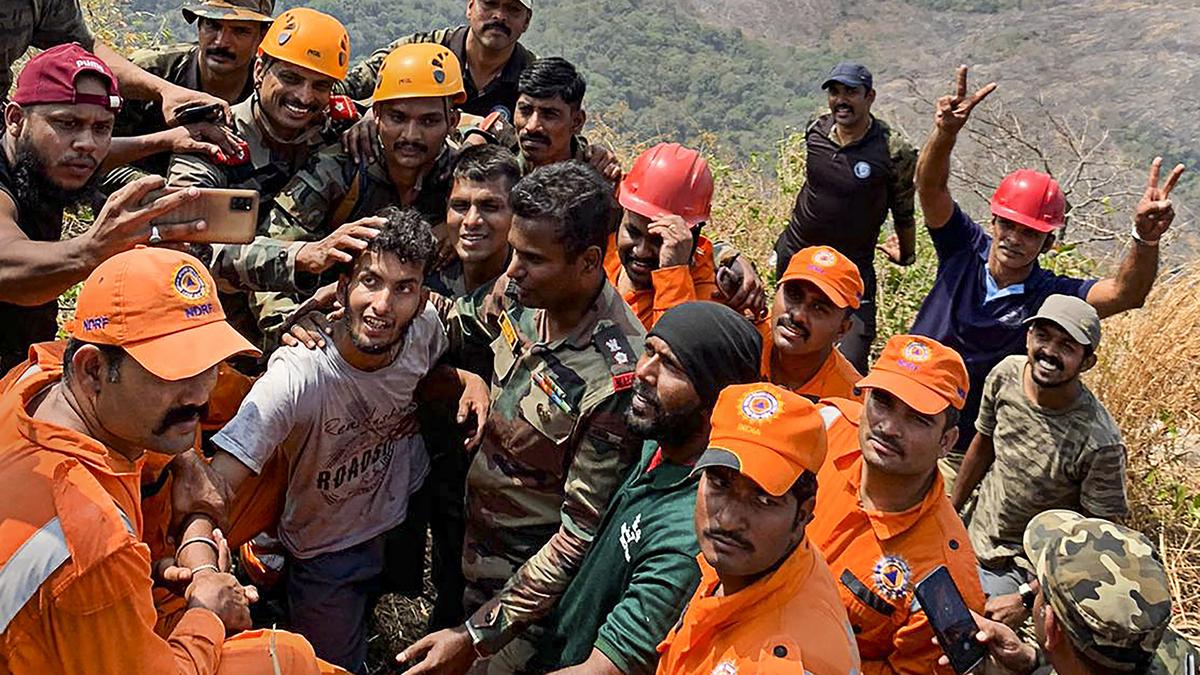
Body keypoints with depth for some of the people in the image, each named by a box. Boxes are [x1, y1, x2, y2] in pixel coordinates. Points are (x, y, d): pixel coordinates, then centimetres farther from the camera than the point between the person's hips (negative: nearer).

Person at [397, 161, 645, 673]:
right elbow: (451, 325, 8)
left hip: (527, 581, -6)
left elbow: (581, 533, -26)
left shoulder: (616, 378, -32)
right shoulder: (518, 294, -13)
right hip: (469, 540, 6)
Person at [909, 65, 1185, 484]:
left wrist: (1146, 238, -52)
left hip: (964, 449, -2)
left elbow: (1124, 294, -32)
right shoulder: (965, 250, -11)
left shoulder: (1050, 295, -15)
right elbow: (931, 187, -25)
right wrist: (946, 132, -46)